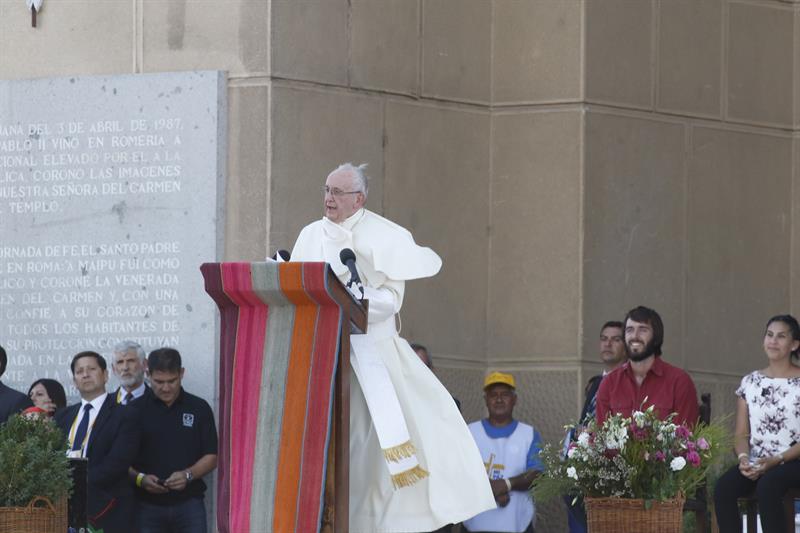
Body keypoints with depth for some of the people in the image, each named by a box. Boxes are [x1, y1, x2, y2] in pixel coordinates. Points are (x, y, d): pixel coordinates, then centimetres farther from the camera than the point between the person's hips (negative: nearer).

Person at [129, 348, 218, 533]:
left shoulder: (199, 408, 5)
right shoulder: (137, 410, 4)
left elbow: (212, 457, 5)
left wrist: (188, 474, -14)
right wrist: (140, 478, -15)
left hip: (188, 502, 0)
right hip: (148, 504, 0)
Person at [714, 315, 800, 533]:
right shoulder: (750, 382, 13)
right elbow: (741, 433, 12)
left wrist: (776, 461, -18)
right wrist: (744, 458, -10)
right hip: (756, 463, 4)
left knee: (767, 487, -37)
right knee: (723, 488, -27)